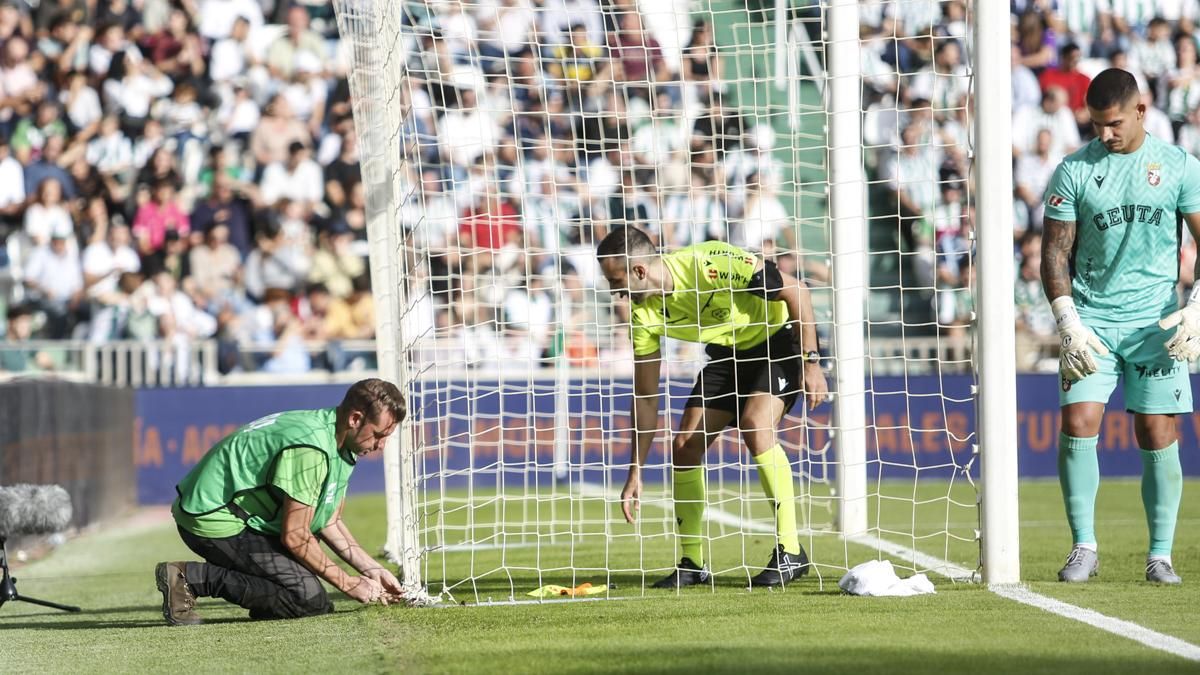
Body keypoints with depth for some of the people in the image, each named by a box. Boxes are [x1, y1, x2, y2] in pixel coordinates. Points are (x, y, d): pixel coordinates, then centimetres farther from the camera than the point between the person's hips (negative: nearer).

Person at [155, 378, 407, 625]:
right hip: (214, 522, -11)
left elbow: (330, 523, 16)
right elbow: (294, 536, -21)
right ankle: (191, 578, -16)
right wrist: (346, 583, -12)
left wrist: (372, 569, 7)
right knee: (308, 598, -19)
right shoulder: (310, 448, -24)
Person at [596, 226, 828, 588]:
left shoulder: (711, 263, -33)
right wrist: (636, 471, -4)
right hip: (728, 353, 7)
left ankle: (790, 552, -20)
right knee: (684, 446, -4)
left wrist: (811, 362, -25)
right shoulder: (645, 313, -13)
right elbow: (646, 396, -3)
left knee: (755, 425, -28)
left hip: (781, 339, -7)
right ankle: (692, 565, 10)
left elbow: (796, 291, -23)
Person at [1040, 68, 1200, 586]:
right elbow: (1055, 252, 3)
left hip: (1156, 324, 0)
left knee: (1158, 435, -2)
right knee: (1078, 423, -12)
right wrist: (1068, 322, -9)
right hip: (1092, 319, 0)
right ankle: (1084, 547, -2)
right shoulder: (1074, 171, 2)